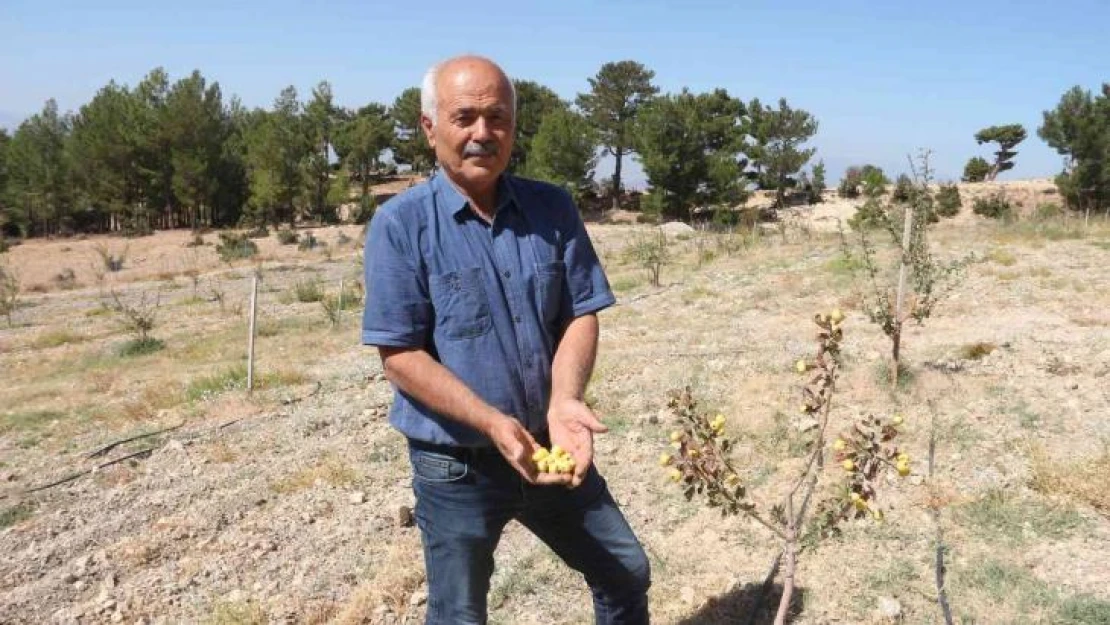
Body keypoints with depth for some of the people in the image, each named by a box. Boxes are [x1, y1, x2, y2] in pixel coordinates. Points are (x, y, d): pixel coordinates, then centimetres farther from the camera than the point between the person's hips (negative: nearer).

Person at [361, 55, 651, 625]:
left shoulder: (553, 209, -1)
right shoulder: (399, 225, -14)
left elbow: (579, 316, -3)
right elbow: (400, 355, -16)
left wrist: (564, 402, -21)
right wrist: (491, 422, -27)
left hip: (551, 447, 4)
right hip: (456, 465, -3)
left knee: (626, 573, 19)